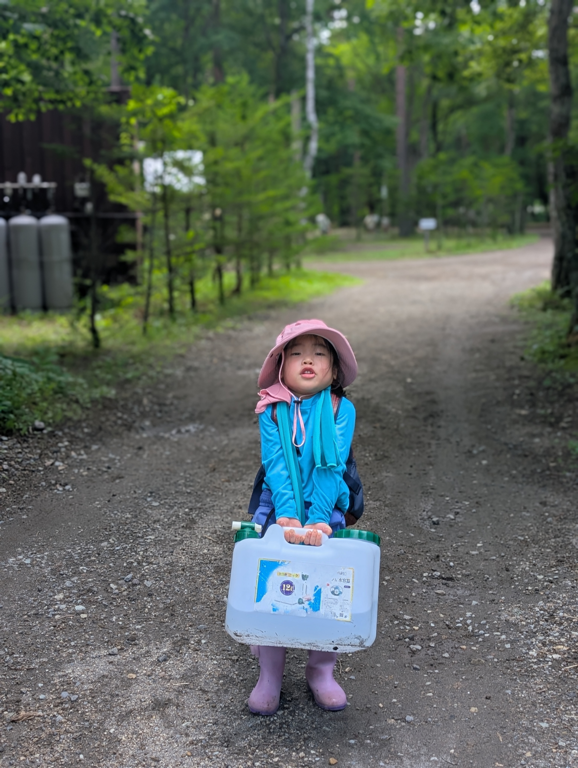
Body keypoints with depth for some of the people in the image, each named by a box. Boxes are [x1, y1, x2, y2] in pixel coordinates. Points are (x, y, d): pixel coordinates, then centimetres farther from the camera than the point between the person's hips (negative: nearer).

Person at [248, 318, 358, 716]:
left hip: (326, 508, 0)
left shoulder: (342, 409, -8)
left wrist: (317, 519, -25)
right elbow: (276, 465, -15)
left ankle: (322, 670, 16)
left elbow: (332, 468, -16)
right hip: (278, 506, 1)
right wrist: (288, 516, -26)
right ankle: (270, 675, 10)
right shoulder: (272, 411, -5)